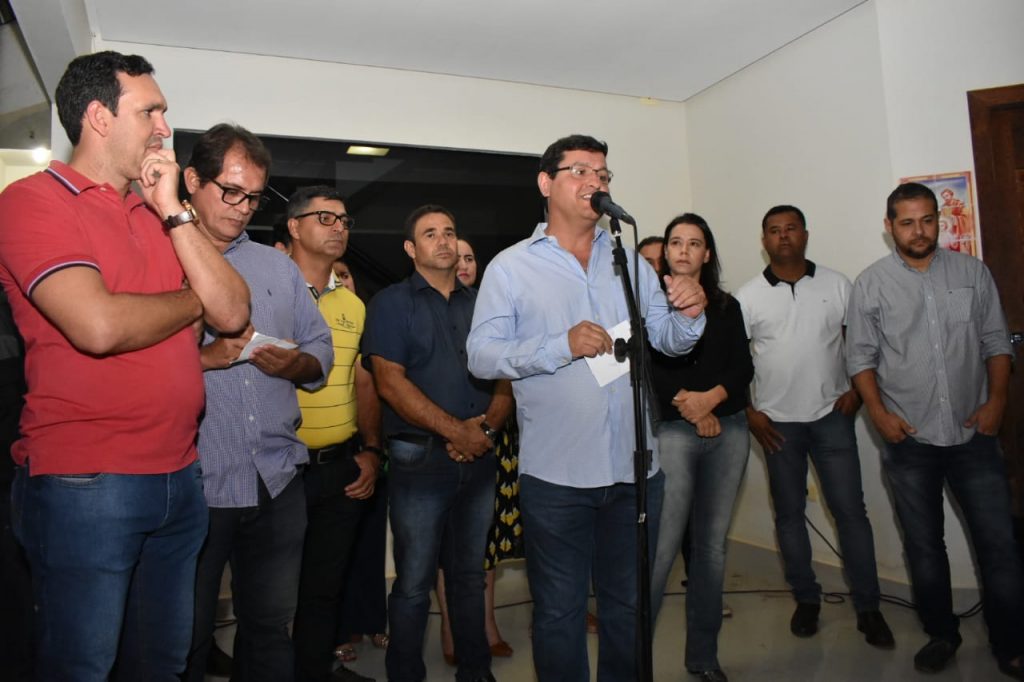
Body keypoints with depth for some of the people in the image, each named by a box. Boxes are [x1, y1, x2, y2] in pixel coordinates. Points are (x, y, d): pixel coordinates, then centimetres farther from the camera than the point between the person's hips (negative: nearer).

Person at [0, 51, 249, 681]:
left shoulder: (158, 214, 14)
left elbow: (233, 313, 3)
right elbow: (100, 326, -23)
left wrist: (173, 212, -3)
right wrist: (192, 300, -4)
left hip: (179, 477, 7)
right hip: (85, 485, -7)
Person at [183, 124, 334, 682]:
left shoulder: (279, 267, 15)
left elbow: (320, 349, 13)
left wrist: (293, 364, -7)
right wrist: (205, 357, -19)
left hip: (278, 481, 4)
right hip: (192, 485, -4)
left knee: (271, 628, 16)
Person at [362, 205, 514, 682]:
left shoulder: (481, 305, 13)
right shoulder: (392, 303, -1)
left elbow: (506, 379, 10)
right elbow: (391, 383, -11)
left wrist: (487, 425, -9)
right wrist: (455, 431, -15)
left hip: (479, 459, 4)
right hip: (421, 459, -4)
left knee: (469, 575, 15)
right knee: (414, 582, 4)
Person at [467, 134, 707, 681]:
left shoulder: (629, 260, 11)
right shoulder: (511, 267, -2)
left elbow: (667, 339, 9)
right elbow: (481, 355, -10)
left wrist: (689, 316, -13)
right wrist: (562, 346, -21)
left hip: (635, 469, 4)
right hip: (556, 473, -4)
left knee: (629, 605, 19)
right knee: (559, 611, 11)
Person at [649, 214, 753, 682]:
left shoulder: (727, 307, 14)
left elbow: (744, 367, 6)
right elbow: (643, 367, -6)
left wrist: (712, 397, -12)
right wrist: (688, 407, -8)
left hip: (729, 430, 4)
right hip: (672, 431, -4)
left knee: (712, 544, 8)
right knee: (662, 547, -8)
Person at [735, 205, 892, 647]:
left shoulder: (836, 284, 3)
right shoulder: (749, 295, 0)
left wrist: (856, 389, -4)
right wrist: (749, 412, -4)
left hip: (831, 415, 0)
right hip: (778, 422, 0)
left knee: (850, 510, 2)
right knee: (789, 514, 9)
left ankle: (868, 607, 16)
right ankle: (806, 600, 25)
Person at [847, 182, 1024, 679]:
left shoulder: (972, 273, 3)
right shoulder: (870, 284, -2)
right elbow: (860, 355, 0)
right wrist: (878, 411, -10)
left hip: (973, 437, 1)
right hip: (909, 441, 0)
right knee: (924, 545, 12)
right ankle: (941, 634, 30)